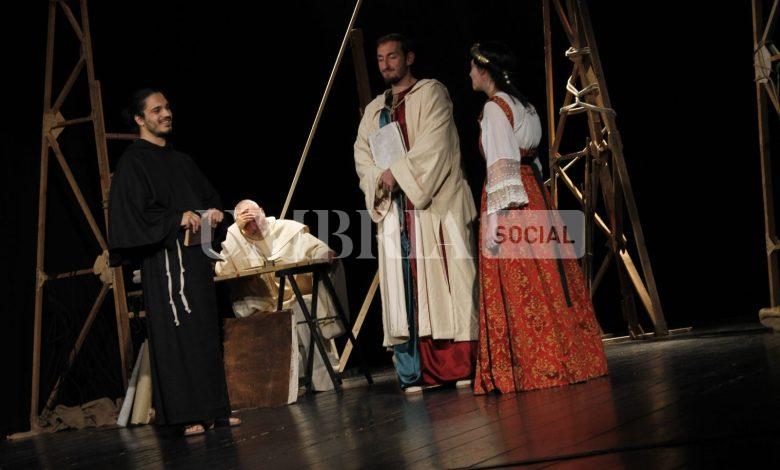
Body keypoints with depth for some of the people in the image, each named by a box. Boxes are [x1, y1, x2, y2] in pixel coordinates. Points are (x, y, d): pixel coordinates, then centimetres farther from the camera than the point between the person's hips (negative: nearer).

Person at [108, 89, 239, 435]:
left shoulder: (181, 160, 19)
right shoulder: (133, 162, -3)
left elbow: (208, 194, 26)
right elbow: (131, 212, -13)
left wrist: (212, 212, 3)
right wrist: (176, 219, -19)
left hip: (195, 257, 7)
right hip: (164, 261, -7)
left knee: (206, 332, 6)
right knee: (176, 333, -8)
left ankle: (213, 408, 10)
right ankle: (186, 414, -7)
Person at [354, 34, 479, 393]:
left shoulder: (432, 94, 5)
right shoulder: (374, 110, 21)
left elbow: (432, 146, -9)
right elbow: (363, 158, 12)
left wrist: (398, 172, -12)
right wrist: (382, 178, -7)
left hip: (435, 203, -5)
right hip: (394, 209, 5)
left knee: (445, 280, -8)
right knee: (404, 287, -1)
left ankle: (462, 365, -6)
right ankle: (415, 373, -1)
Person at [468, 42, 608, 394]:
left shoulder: (495, 107, -9)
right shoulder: (524, 106, 16)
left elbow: (501, 166, -16)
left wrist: (494, 218, -19)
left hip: (510, 200, -9)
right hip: (534, 194, 9)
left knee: (519, 289, -5)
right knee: (546, 280, 9)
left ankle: (537, 367, -2)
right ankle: (566, 358, 11)